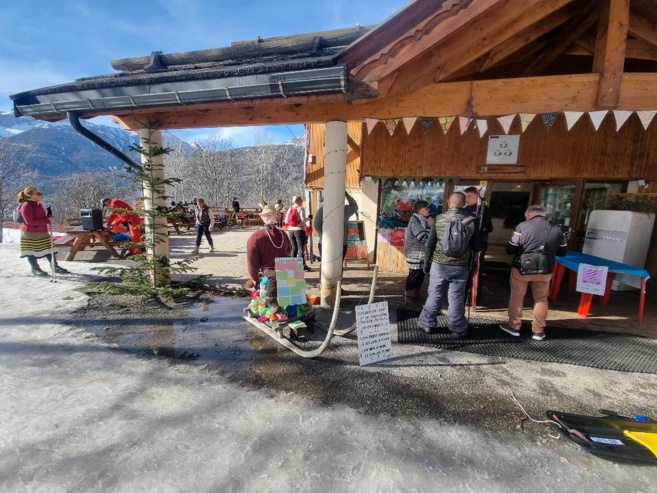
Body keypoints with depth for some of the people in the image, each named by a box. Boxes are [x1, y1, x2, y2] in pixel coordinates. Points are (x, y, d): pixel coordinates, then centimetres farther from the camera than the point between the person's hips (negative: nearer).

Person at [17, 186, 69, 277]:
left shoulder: (38, 204, 9)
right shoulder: (26, 206, -19)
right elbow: (29, 221, -25)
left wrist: (48, 217, 4)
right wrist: (47, 220, -25)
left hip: (42, 232, 8)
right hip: (30, 233, -8)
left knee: (49, 249, 10)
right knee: (31, 252, 7)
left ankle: (55, 266, 18)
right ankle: (35, 269, 16)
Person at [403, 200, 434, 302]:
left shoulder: (423, 220, 14)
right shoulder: (415, 220, -14)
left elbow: (429, 236, 19)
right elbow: (422, 237, -21)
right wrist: (429, 226, -14)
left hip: (422, 254, 9)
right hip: (415, 254, -9)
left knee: (420, 275, 13)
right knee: (414, 275, -4)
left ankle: (415, 295, 24)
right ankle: (408, 296, 6)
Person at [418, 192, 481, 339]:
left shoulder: (440, 218, -6)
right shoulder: (471, 222, -4)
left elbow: (430, 243, -4)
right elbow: (476, 247, 3)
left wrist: (426, 262, 6)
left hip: (439, 264, 0)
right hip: (460, 267, 0)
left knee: (434, 296, 11)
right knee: (456, 298, 9)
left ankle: (428, 324, 23)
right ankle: (458, 329, 21)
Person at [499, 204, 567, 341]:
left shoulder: (523, 226, -12)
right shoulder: (557, 229, 1)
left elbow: (510, 249, -11)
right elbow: (562, 252, 8)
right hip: (544, 271, 3)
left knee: (516, 296, 13)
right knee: (541, 300, 17)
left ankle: (514, 327, 21)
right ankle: (538, 331, 24)